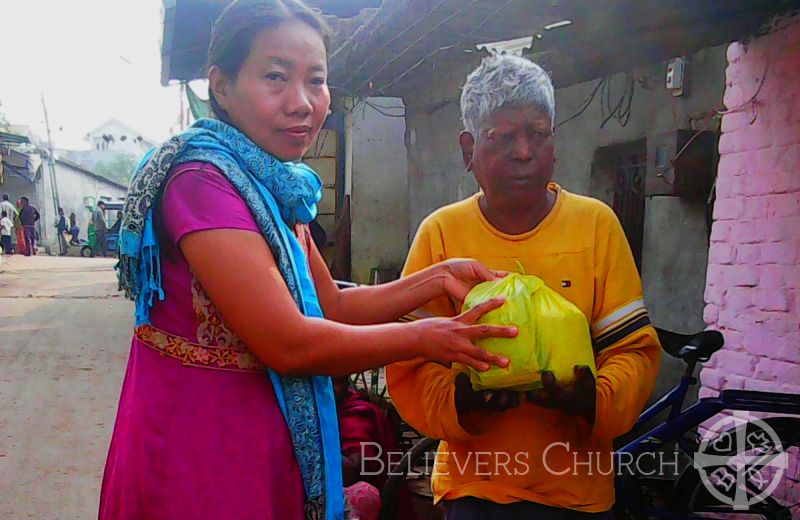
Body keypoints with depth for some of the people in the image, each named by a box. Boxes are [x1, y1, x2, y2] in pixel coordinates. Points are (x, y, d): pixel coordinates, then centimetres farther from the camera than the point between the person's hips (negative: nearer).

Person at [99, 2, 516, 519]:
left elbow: (333, 308, 9)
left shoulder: (278, 190, 6)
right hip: (198, 460, -8)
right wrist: (425, 338, -15)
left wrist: (438, 278, -2)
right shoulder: (202, 179, -22)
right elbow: (287, 343, -25)